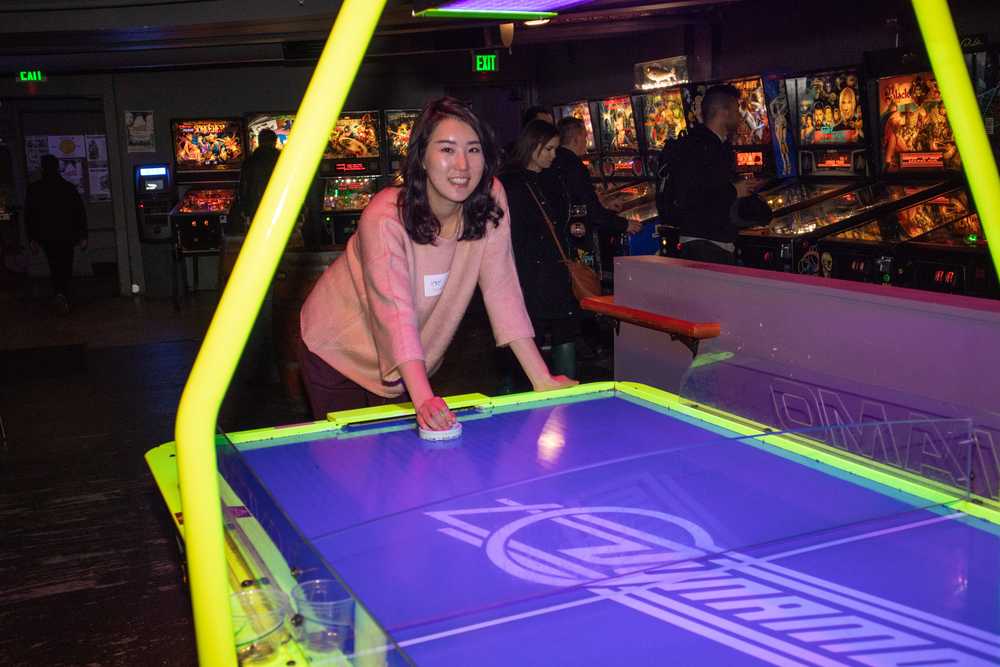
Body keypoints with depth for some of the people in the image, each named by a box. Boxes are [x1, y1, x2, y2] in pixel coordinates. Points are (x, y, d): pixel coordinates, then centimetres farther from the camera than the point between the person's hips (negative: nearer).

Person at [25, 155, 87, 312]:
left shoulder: (34, 189, -3)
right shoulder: (69, 187, -2)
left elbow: (29, 215, -1)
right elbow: (80, 212, -2)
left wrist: (32, 239, 5)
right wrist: (82, 237, 4)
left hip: (46, 236, 0)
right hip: (66, 236, 0)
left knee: (55, 268, 9)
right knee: (66, 268, 10)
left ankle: (60, 294, -12)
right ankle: (65, 298, 8)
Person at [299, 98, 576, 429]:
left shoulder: (491, 201, -16)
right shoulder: (386, 218, -29)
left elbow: (501, 289, -15)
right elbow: (396, 313, -37)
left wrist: (542, 379, -20)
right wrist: (423, 399, -51)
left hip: (414, 360, 4)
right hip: (339, 352, -4)